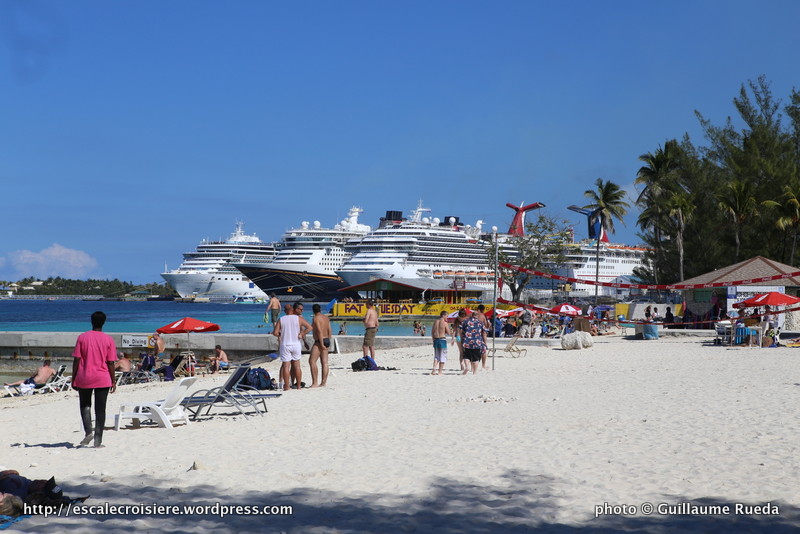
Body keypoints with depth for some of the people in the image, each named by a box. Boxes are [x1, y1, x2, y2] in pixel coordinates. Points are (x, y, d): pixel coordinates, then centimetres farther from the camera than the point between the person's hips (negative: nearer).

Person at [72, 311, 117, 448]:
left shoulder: (82, 337, -2)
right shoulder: (108, 339, -3)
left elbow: (76, 360, -3)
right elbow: (111, 362, -3)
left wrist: (73, 379, 5)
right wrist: (113, 381, 5)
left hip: (84, 378, 1)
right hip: (103, 379, 0)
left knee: (85, 405, 18)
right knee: (100, 409, 4)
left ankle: (88, 431, -1)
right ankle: (98, 441, 2)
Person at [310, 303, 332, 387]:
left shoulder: (316, 318, -12)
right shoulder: (326, 317, 13)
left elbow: (319, 331, -20)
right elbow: (329, 331, 14)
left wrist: (321, 344, -21)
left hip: (319, 341, -9)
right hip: (327, 340, 9)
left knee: (312, 361, -9)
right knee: (324, 363, 6)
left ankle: (315, 383, -14)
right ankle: (323, 383, 6)